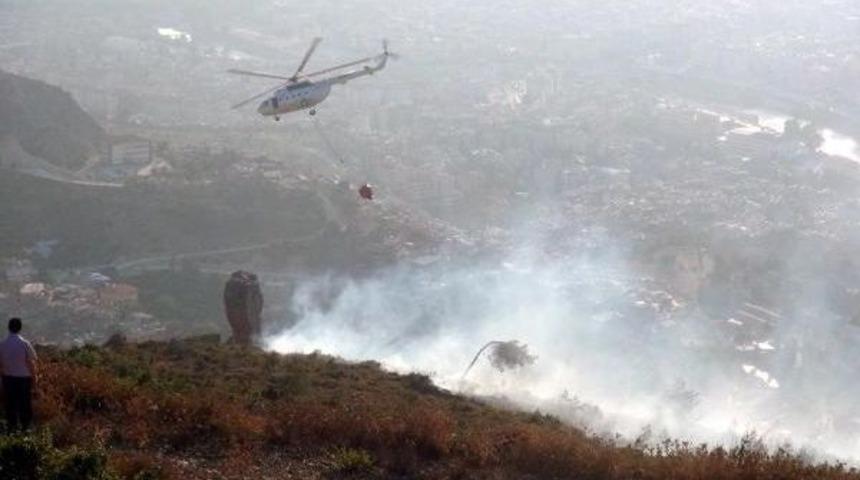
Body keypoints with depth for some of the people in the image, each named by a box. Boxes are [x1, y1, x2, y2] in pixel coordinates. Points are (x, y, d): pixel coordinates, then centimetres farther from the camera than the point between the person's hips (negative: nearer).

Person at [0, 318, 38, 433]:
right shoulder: (25, 344, -14)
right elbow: (31, 363, -10)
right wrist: (35, 377, 2)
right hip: (24, 378, -2)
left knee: (10, 403, 12)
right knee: (25, 403, 9)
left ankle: (12, 426, 18)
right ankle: (25, 426, 13)